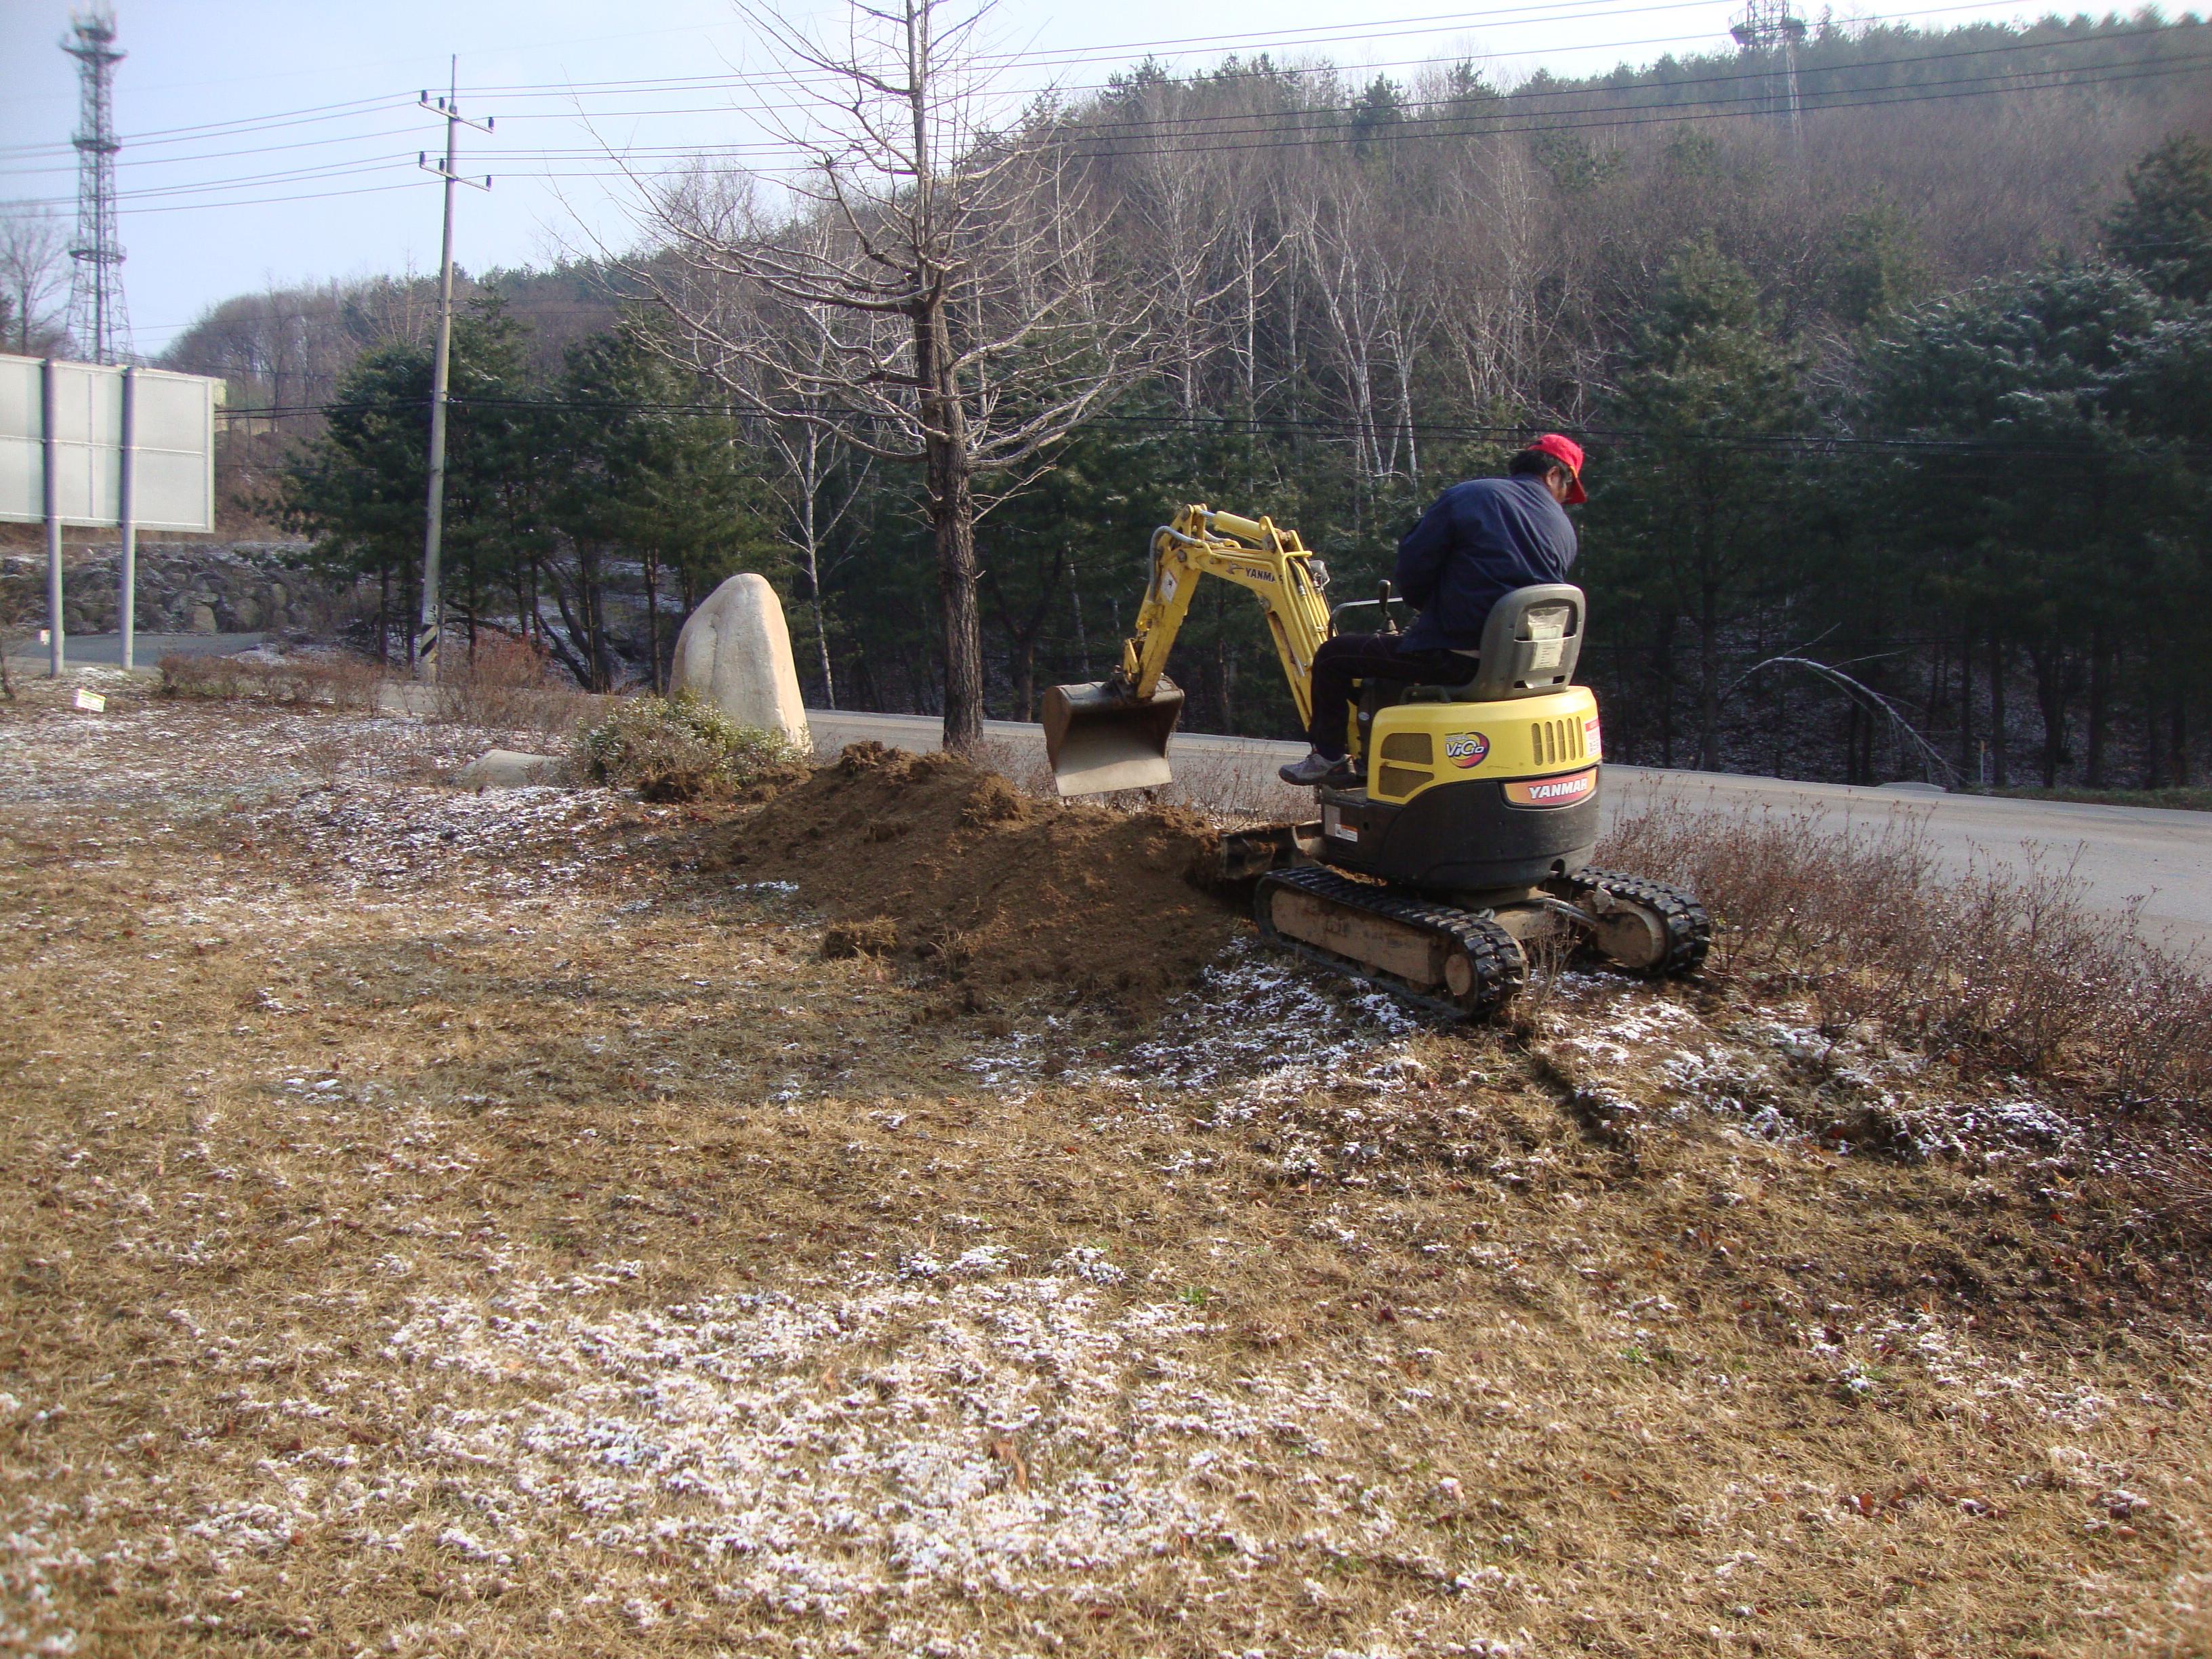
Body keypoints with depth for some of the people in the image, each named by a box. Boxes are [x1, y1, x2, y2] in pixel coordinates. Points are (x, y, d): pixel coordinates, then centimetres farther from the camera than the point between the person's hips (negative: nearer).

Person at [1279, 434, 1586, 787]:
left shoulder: (1467, 497, -7)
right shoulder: (1563, 529, 6)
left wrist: (1429, 604, 15)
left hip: (1452, 658, -6)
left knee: (1333, 656, 11)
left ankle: (1328, 758, 17)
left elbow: (1411, 571, -8)